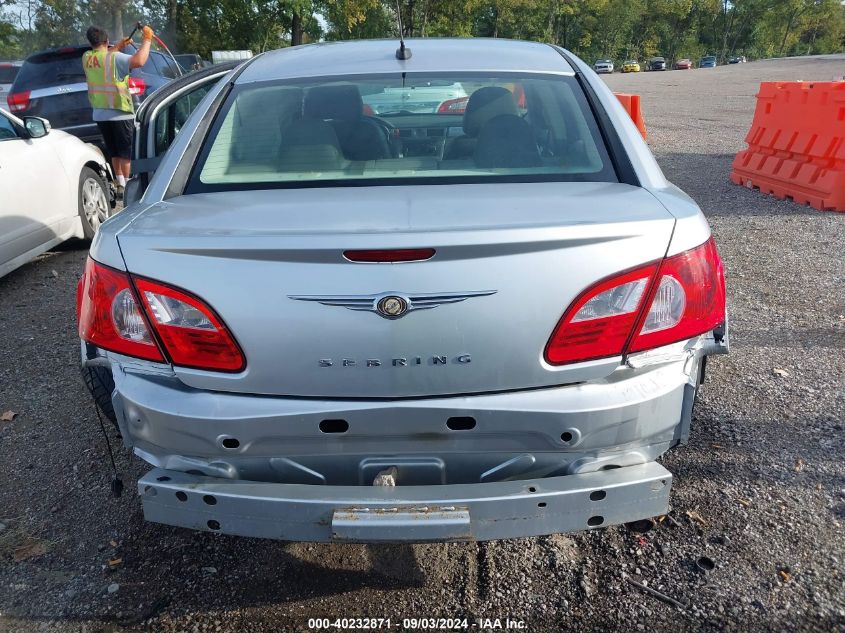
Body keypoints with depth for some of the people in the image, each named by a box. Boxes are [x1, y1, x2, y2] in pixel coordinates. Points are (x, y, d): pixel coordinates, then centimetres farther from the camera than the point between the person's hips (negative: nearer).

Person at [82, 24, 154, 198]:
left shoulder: (86, 58, 5)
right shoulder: (114, 58, -15)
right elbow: (139, 61, -27)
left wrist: (119, 46, 26)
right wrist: (147, 40, -14)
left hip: (99, 114, 6)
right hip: (120, 113, -6)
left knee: (114, 152, 17)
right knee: (125, 152, 1)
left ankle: (120, 184, 22)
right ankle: (127, 185, 1)